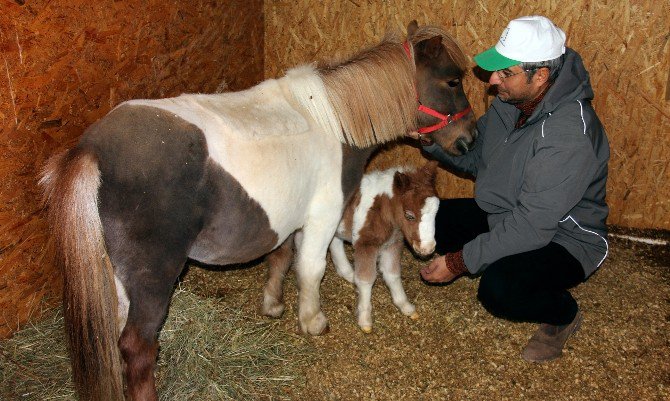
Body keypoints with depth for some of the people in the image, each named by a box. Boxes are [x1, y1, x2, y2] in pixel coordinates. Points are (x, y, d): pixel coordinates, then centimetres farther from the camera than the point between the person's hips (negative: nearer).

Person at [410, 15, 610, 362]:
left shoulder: (570, 134, -33)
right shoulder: (509, 102, -6)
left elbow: (531, 227, -33)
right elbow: (475, 158, 6)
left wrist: (459, 261, -30)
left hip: (563, 239, -8)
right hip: (505, 215, 8)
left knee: (498, 288, -35)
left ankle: (563, 314, 0)